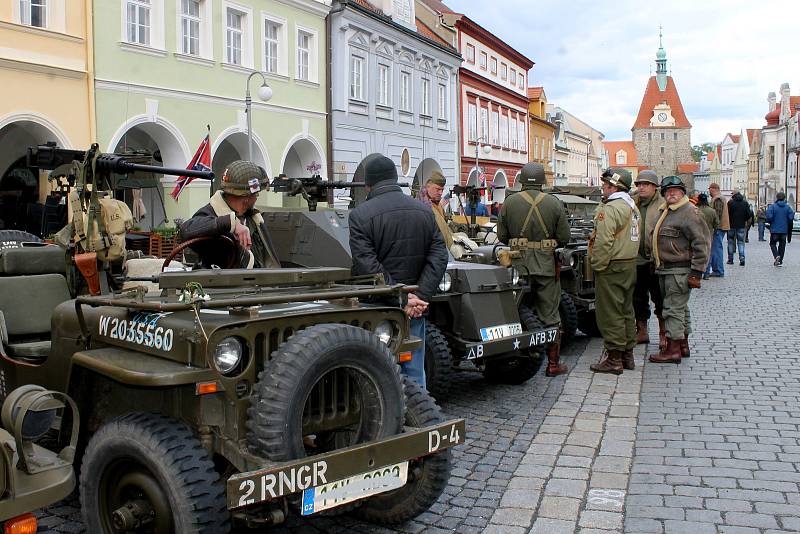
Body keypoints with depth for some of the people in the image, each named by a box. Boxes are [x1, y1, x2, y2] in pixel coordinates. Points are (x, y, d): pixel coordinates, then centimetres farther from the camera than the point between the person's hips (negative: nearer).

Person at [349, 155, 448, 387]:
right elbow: (439, 257, -1)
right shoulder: (424, 211, 6)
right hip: (415, 311, 4)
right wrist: (420, 296, -8)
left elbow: (367, 267, -17)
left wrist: (401, 299, -14)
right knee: (414, 372, 12)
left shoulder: (360, 215, -9)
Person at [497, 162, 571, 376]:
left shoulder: (509, 203, -2)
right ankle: (553, 363, 13)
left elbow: (501, 236, 1)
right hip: (546, 264, 0)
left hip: (518, 264, 1)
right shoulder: (555, 204, -3)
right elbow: (564, 238, -2)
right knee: (550, 314, 7)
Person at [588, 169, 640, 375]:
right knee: (626, 311, 16)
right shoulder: (632, 207, 14)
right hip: (630, 265, 10)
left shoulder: (610, 209, -17)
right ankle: (627, 354, 24)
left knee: (610, 313, -3)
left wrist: (597, 265, -15)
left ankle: (614, 359, 1)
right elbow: (633, 238, 16)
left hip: (612, 267, -10)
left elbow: (603, 242, -24)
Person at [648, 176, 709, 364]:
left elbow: (701, 243, -18)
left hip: (680, 271, -10)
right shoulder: (664, 212, 16)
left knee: (674, 309, -8)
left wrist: (696, 272, -20)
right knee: (680, 308, 16)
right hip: (665, 270, 10)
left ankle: (673, 349, -3)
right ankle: (683, 346, 26)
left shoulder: (689, 213, -13)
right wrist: (656, 264, 19)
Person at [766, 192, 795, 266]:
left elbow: (769, 217, -17)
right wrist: (786, 223, 13)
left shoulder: (772, 206, -7)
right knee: (782, 245, 10)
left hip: (774, 229, -2)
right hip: (784, 230, 2)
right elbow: (791, 218, -6)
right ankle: (780, 261, 12)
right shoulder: (787, 207, 0)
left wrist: (770, 222, 4)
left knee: (773, 243, 10)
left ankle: (776, 256, -15)